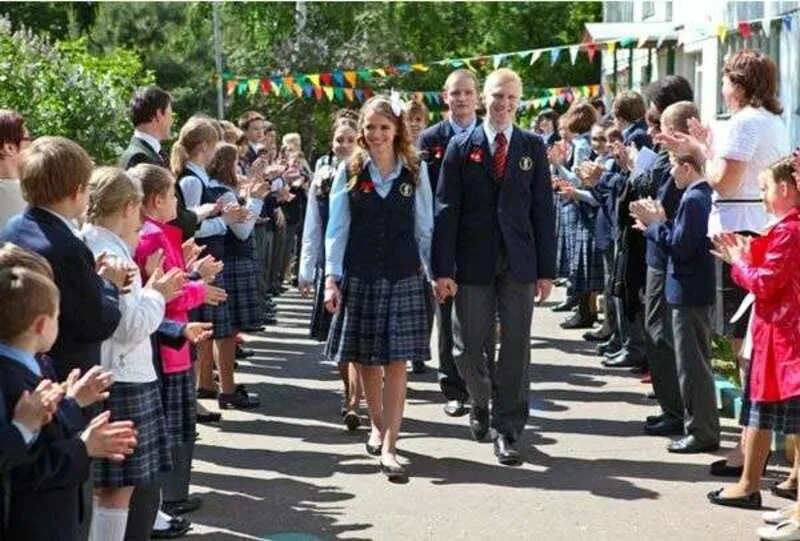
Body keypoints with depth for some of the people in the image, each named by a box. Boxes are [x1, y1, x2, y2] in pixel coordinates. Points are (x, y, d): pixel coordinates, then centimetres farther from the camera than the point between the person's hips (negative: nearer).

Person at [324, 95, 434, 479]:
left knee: (396, 361, -6)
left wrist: (437, 272, 3)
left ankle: (389, 447, -5)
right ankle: (377, 426, 31)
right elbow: (337, 229, 2)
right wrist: (332, 279, -4)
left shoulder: (416, 172, 2)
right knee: (365, 359, 9)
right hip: (359, 275, 1)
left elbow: (425, 228, 6)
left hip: (404, 276, 0)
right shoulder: (349, 173, 1)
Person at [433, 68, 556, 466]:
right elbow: (446, 209, -2)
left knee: (516, 346, 1)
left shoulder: (533, 147, 6)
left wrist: (546, 269, 1)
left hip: (519, 263, 1)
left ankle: (507, 431, 10)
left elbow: (543, 209, 5)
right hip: (473, 262, -1)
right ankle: (480, 403, 34)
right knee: (467, 347, 6)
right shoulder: (461, 146, 2)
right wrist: (443, 269, -8)